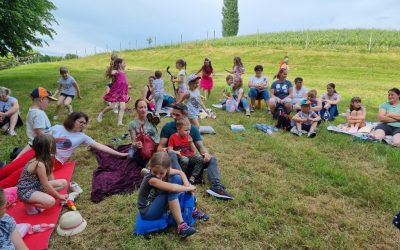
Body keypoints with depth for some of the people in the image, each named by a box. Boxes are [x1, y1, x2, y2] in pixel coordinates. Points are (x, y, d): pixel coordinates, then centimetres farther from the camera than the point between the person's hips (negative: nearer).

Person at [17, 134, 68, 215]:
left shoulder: (44, 160, -2)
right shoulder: (40, 164, -28)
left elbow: (50, 179, 4)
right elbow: (46, 186, -21)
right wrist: (59, 196, -10)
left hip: (37, 186, 9)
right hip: (26, 191, -9)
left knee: (63, 183, 1)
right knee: (51, 201, -32)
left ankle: (41, 198, -1)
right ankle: (29, 204, -6)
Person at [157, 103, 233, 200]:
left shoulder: (193, 129, 7)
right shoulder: (168, 127, 0)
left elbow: (200, 146, -1)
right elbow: (161, 146, -6)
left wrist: (206, 153, -24)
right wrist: (162, 150, -31)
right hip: (174, 160, -3)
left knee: (212, 159, -15)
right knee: (171, 154, -36)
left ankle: (216, 186, -37)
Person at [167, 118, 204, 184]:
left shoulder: (188, 136, 12)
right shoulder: (173, 137, -1)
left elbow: (194, 151, 12)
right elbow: (170, 150, -6)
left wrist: (191, 142, -3)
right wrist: (176, 152, -25)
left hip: (190, 156, 5)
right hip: (180, 157, -4)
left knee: (200, 158, -21)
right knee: (185, 160, -37)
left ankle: (193, 177, -19)